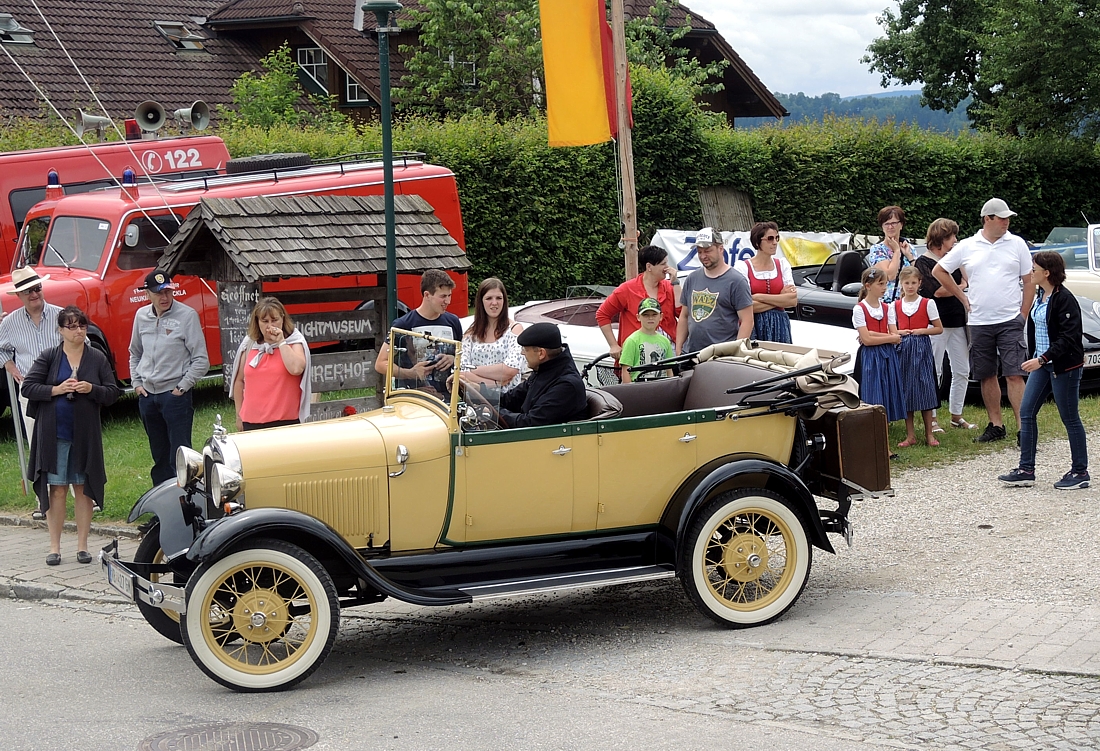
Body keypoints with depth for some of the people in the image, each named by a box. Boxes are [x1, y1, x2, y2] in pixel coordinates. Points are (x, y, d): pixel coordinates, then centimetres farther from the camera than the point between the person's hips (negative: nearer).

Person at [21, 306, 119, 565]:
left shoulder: (98, 359, 5)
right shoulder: (48, 357, 2)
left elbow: (113, 393, 5)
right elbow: (27, 387, -3)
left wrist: (92, 389, -14)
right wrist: (57, 389, -16)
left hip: (86, 435, 1)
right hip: (54, 435, -1)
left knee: (83, 488, 5)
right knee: (57, 489, 1)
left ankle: (82, 545, 14)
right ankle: (54, 547, 8)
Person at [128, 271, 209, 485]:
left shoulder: (187, 315, -9)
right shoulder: (142, 316, 7)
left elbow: (201, 360, -9)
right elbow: (135, 354, 22)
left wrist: (182, 387, -11)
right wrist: (136, 383, 11)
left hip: (175, 394, -6)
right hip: (147, 395, 6)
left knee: (179, 457, -7)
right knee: (159, 456, 14)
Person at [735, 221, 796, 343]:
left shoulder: (782, 264, 9)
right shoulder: (743, 267, -3)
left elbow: (793, 301, -1)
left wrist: (759, 297, -10)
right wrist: (780, 299, -6)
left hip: (779, 325, 3)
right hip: (755, 327, -3)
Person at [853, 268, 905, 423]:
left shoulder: (887, 308, 10)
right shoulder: (859, 309, -6)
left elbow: (896, 337, -1)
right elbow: (867, 339, -15)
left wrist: (874, 334, -14)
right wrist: (890, 338, -8)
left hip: (888, 356, 5)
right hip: (870, 357, -5)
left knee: (888, 395, 6)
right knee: (872, 398, -5)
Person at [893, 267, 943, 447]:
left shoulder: (927, 303, 1)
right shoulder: (895, 305, 8)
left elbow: (939, 329, 2)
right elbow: (892, 330, 12)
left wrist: (922, 331, -12)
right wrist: (899, 333, -9)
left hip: (922, 349, -3)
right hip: (903, 349, 3)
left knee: (925, 390, -3)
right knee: (905, 391, 3)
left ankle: (929, 434, 5)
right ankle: (910, 435, 9)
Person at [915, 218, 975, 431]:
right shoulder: (923, 263, -6)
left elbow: (967, 282, 5)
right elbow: (936, 290, -17)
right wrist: (959, 289, -3)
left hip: (957, 321, 7)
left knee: (962, 371, 9)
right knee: (934, 372, -3)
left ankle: (956, 415, 19)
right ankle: (931, 419, 3)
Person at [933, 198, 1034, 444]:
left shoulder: (1017, 244, 4)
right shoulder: (967, 247, 5)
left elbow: (1029, 282, 6)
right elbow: (939, 271, 14)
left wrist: (1023, 315, 0)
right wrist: (962, 297, 9)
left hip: (1010, 321, -2)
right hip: (979, 322, 2)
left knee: (1014, 375, -8)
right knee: (987, 376, 9)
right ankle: (996, 425, 19)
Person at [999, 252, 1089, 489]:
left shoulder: (1064, 299, -17)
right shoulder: (1040, 297, 10)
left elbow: (1068, 337, -22)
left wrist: (1042, 359, -28)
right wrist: (1035, 360, 17)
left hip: (1065, 366, -9)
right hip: (1042, 364, 9)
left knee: (1070, 418, 0)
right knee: (1026, 413, 5)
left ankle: (1080, 472, 11)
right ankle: (1026, 470, 9)